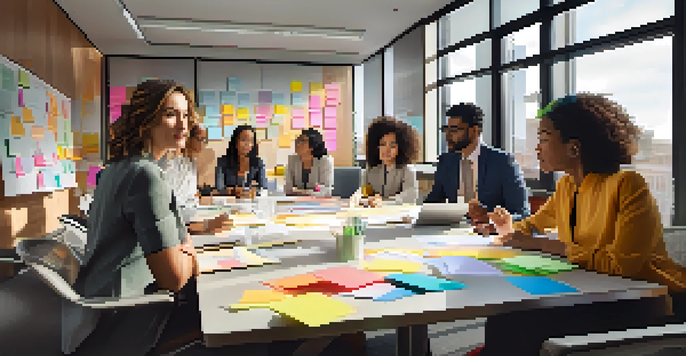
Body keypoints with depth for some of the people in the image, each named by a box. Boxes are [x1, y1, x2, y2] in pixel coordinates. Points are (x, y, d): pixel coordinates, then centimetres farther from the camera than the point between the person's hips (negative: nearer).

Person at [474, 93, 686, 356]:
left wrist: (542, 245, -21)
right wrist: (510, 230, 1)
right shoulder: (566, 186, 6)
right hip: (596, 299, 7)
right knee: (503, 321, -13)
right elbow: (536, 222, 24)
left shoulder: (626, 184, -17)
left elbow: (621, 263, -27)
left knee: (529, 326, -25)